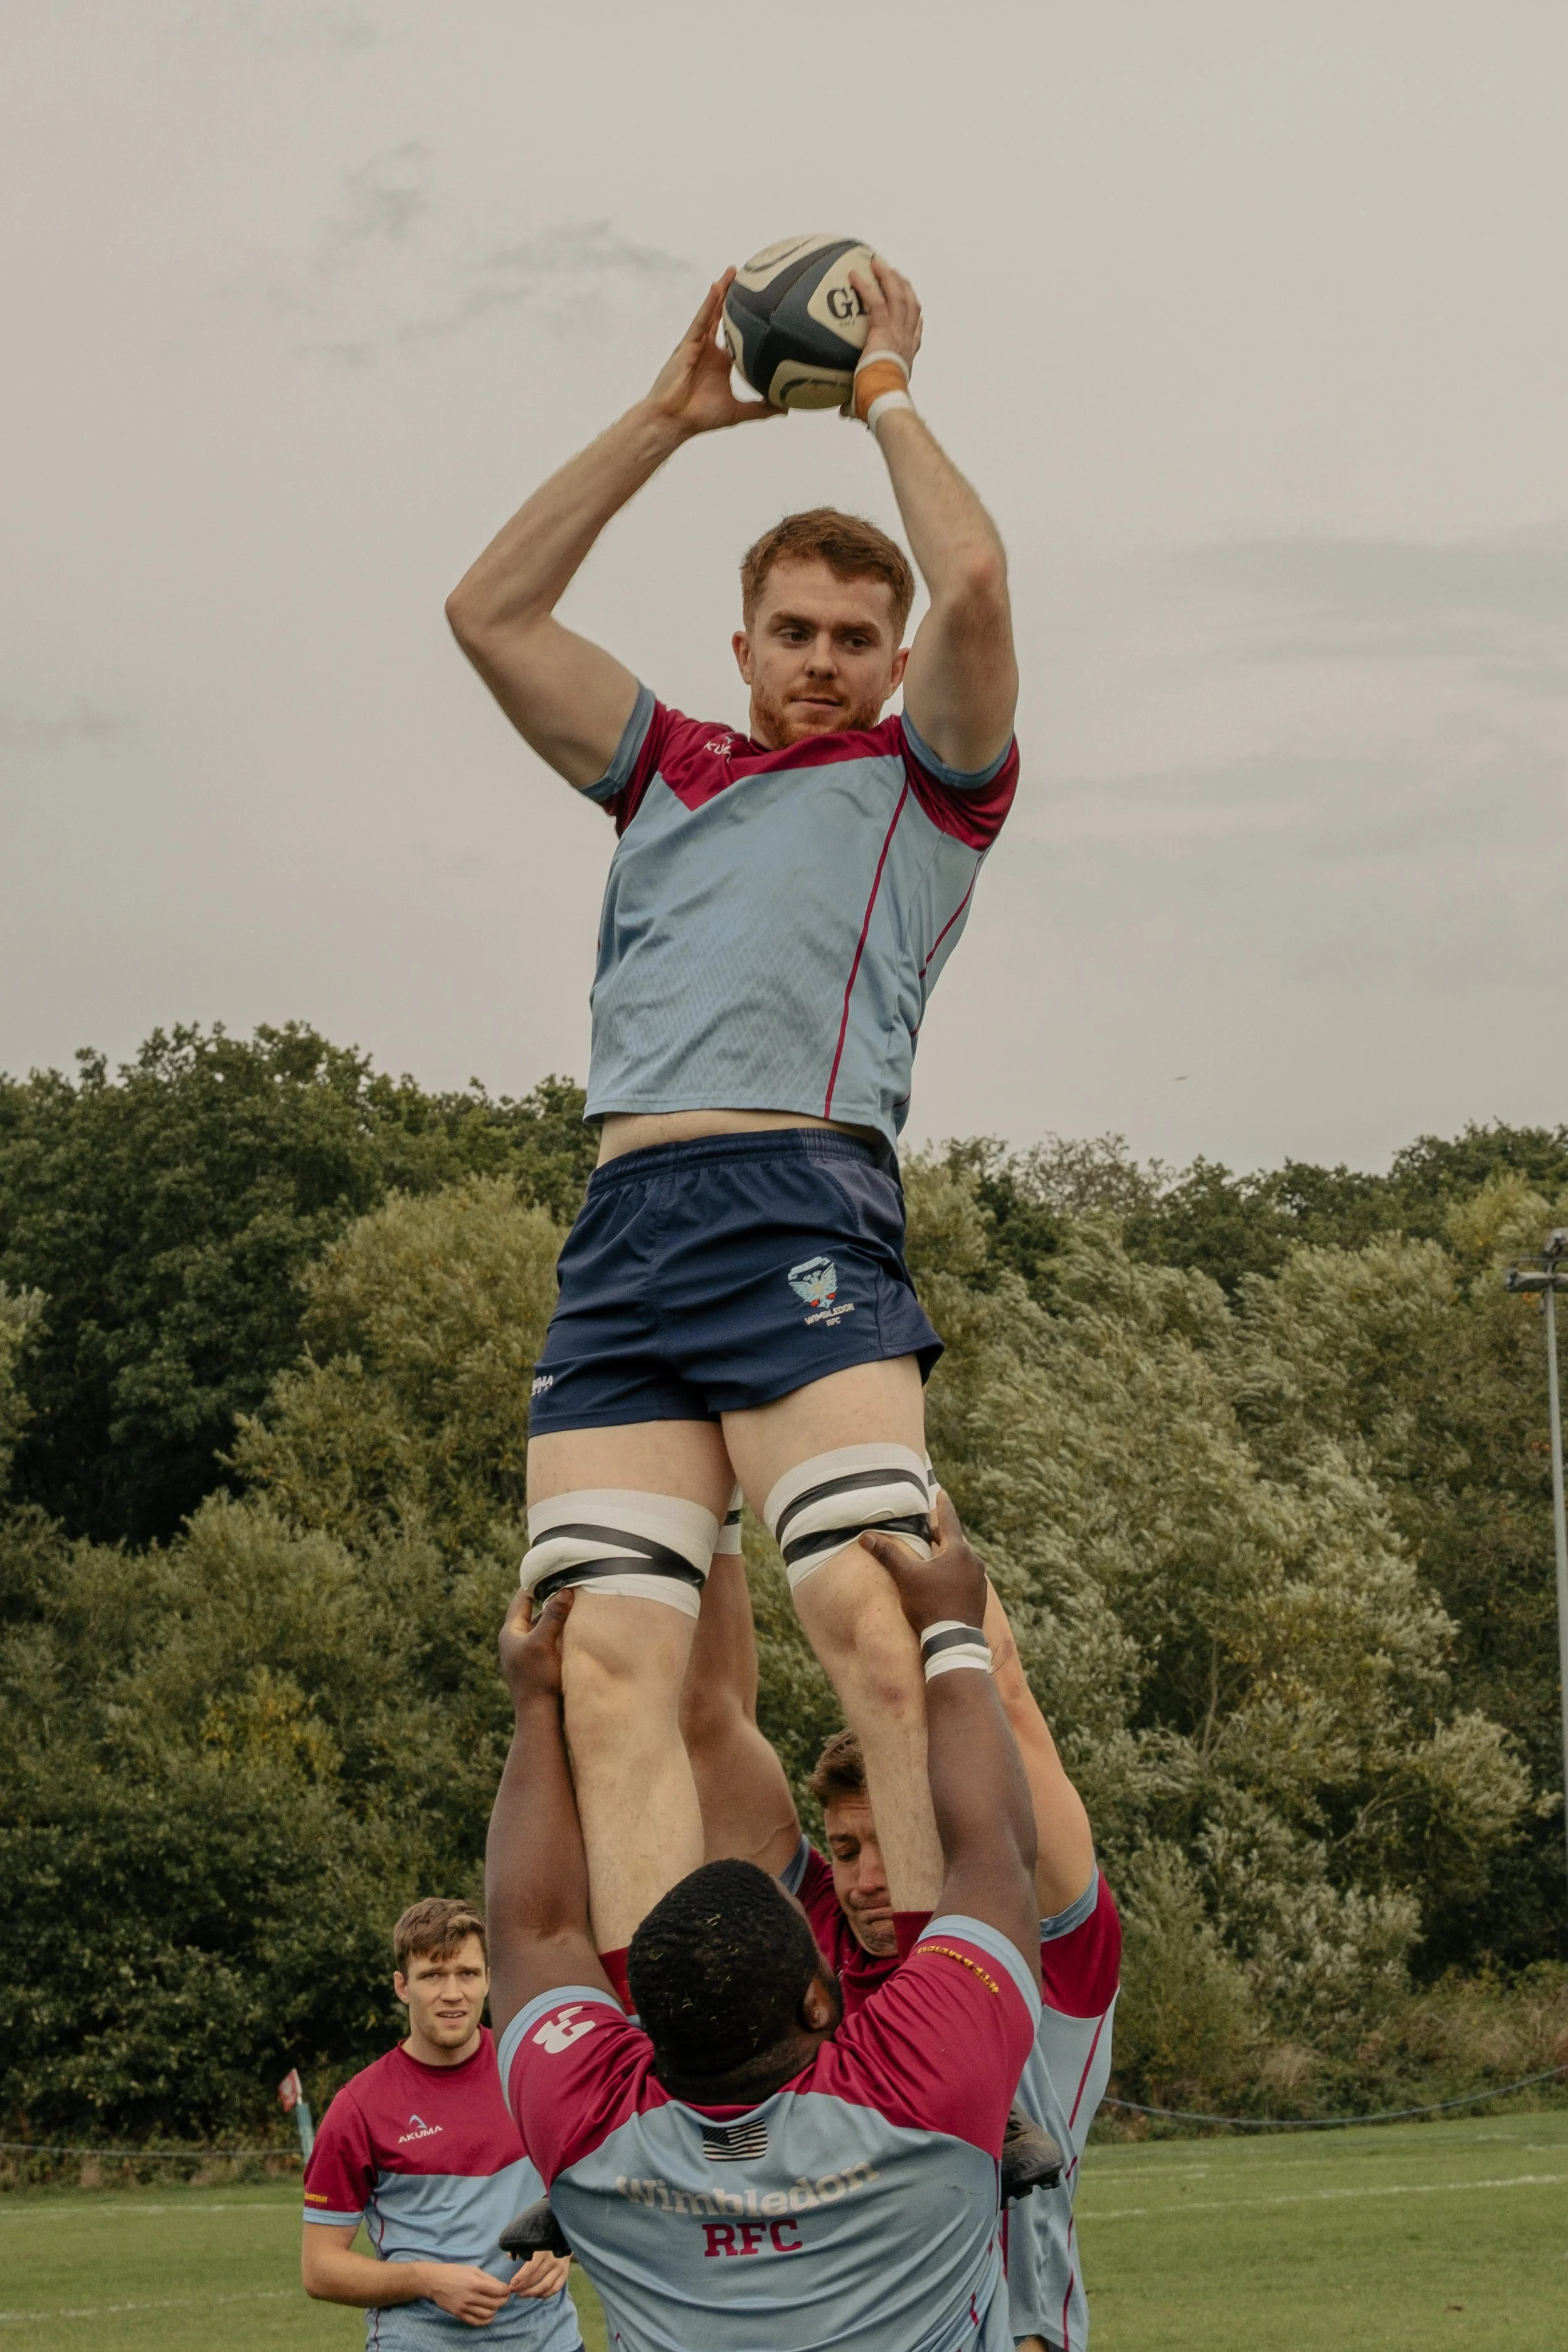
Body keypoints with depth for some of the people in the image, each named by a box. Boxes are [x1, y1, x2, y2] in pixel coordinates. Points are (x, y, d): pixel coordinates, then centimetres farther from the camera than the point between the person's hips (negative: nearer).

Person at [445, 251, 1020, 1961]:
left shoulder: (929, 781, 18)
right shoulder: (666, 772, 30)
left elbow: (973, 585, 1)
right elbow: (491, 612, 26)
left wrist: (885, 395, 17)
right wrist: (669, 419, 27)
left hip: (801, 1205, -4)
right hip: (622, 1232, 4)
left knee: (869, 1620, -23)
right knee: (606, 1670, -12)